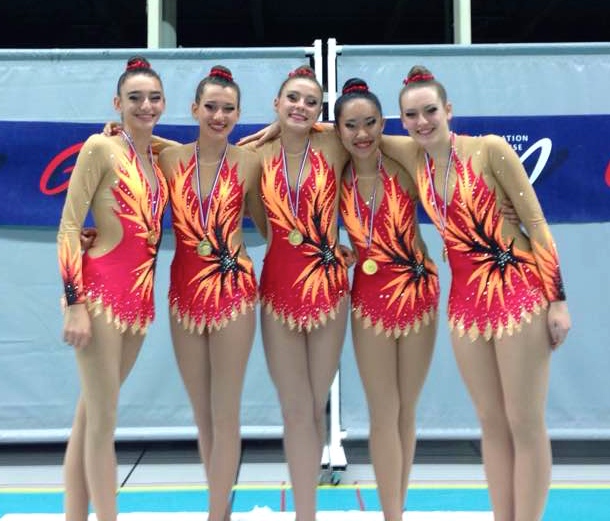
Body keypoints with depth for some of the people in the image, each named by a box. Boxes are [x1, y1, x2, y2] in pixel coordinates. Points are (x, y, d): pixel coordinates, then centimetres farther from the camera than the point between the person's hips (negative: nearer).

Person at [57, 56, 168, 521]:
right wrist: (75, 304, -16)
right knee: (102, 421, -2)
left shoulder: (161, 156, 12)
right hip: (100, 291, -7)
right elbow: (69, 226, -11)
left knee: (90, 416, 14)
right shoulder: (101, 148, -7)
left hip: (139, 295, 7)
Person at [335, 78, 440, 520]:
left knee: (406, 410, 11)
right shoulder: (337, 177, -5)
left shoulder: (404, 170, -12)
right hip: (371, 297, 1)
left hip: (418, 291, 0)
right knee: (384, 413, 3)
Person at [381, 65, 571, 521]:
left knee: (525, 424, 0)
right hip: (466, 299, 5)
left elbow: (536, 224, -8)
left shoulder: (489, 148, -9)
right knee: (491, 423, 11)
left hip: (519, 293, -5)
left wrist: (557, 298, -10)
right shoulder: (414, 157, 5)